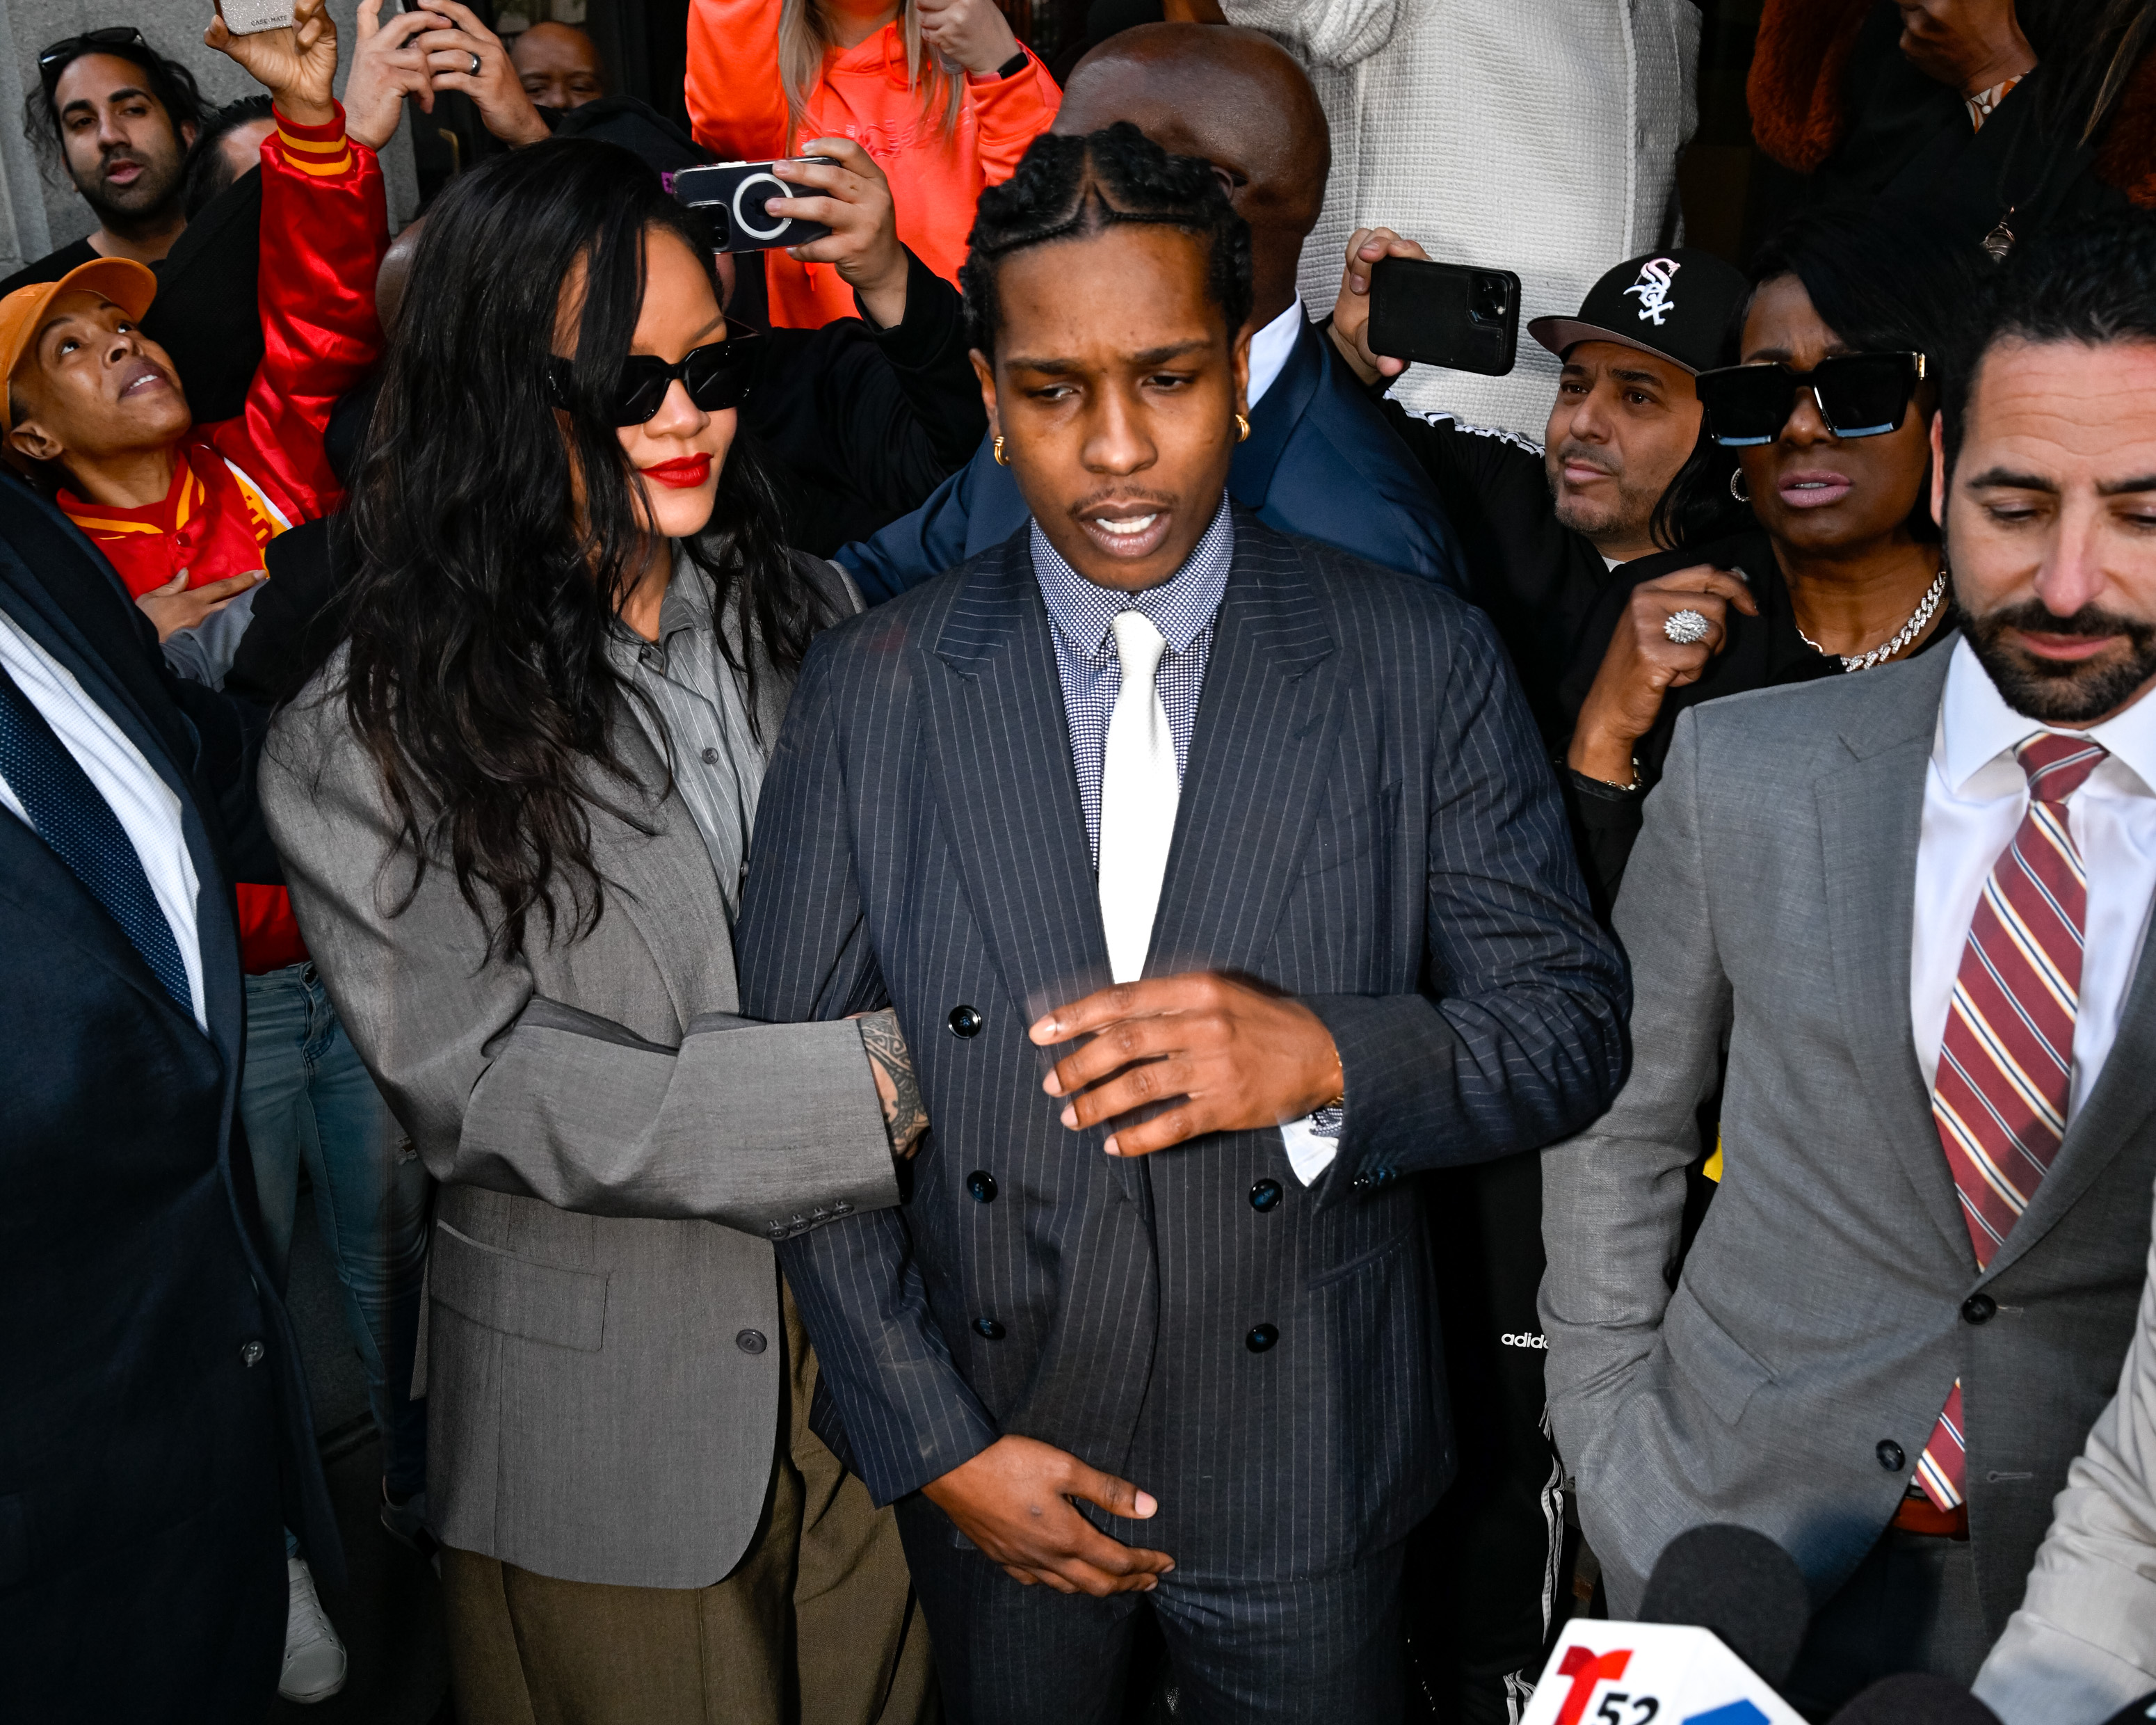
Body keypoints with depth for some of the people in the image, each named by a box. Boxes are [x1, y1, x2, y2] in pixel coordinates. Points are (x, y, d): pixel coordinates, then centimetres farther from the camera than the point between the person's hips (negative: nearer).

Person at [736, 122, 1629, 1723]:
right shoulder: (872, 688, -6)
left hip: (1304, 1470, 0)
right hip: (986, 1449, 1)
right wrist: (938, 1441, -9)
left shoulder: (1422, 663, -8)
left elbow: (1574, 1021, -7)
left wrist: (1324, 1055, -27)